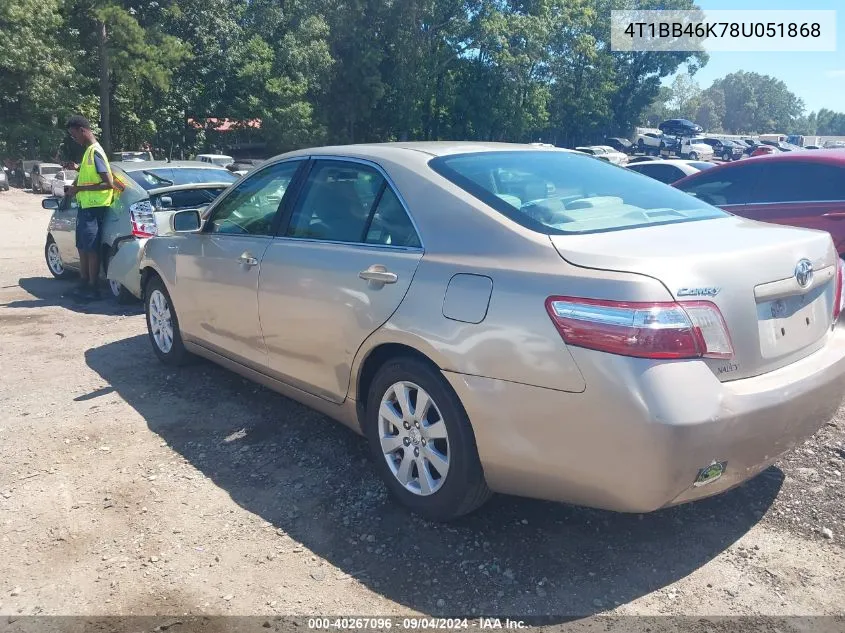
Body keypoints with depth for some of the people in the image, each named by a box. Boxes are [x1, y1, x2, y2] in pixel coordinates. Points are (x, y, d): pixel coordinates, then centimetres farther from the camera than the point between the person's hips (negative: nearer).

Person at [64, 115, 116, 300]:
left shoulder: (95, 152, -15)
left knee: (91, 249, -6)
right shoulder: (88, 151, 14)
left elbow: (109, 184, -21)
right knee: (83, 247, 14)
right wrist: (74, 188, 13)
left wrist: (79, 188, -18)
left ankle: (93, 288, 0)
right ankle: (84, 285, 22)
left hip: (94, 208, -10)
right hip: (85, 206, 10)